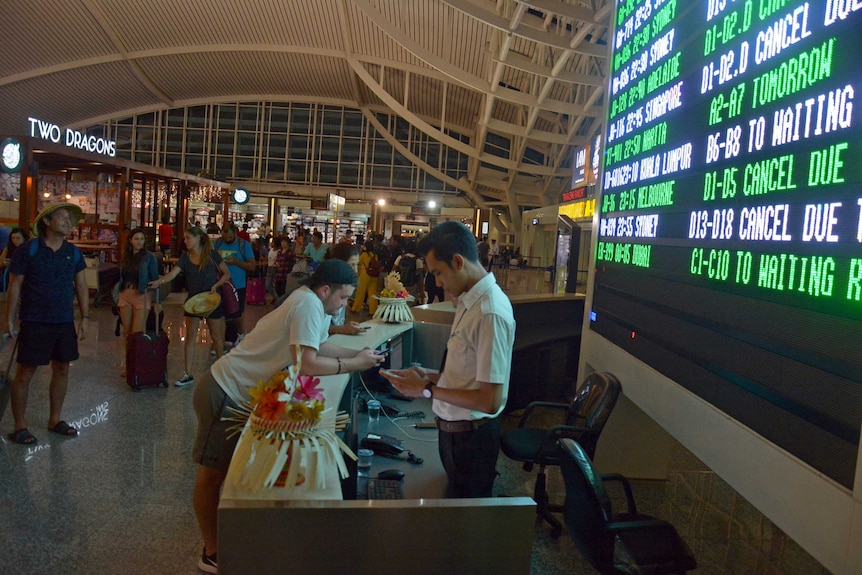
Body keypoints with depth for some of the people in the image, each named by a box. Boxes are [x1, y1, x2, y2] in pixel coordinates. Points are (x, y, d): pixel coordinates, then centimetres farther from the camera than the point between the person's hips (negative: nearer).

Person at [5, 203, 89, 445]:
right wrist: (10, 320, -6)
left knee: (62, 370, 11)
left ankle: (55, 419, 27)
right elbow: (15, 286, -4)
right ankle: (19, 427, 15)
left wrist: (85, 318, 6)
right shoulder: (28, 250, -7)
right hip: (34, 323, -5)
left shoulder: (73, 252, 6)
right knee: (25, 373, 2)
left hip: (65, 323, 5)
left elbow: (81, 286, 10)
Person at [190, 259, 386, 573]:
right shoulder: (309, 305, -23)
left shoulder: (311, 303, 7)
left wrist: (358, 353, 1)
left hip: (238, 393, 10)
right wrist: (354, 364, -19)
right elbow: (307, 363, -30)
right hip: (224, 394, -10)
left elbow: (320, 347, 14)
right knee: (213, 474, 2)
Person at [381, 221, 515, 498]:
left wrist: (427, 389, -19)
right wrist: (431, 375, 2)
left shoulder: (490, 314, -26)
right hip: (454, 430, 8)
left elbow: (490, 401, -25)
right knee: (454, 499, 24)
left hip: (470, 436, -8)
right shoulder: (469, 301, 2)